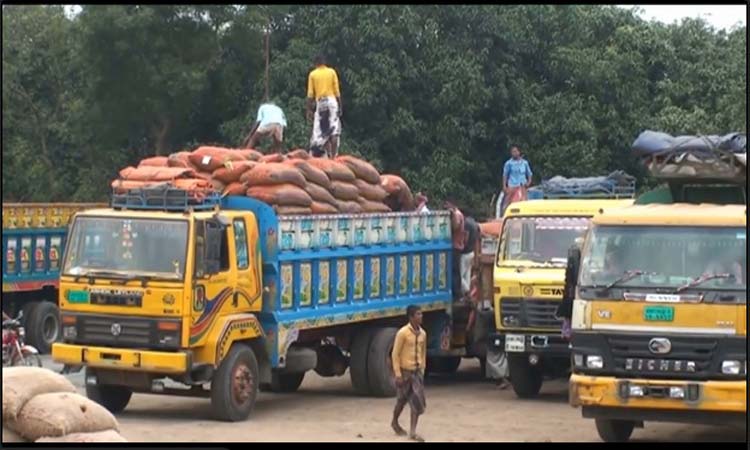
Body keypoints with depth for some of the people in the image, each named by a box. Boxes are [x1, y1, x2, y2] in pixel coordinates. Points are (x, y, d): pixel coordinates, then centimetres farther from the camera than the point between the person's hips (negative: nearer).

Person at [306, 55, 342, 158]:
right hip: (332, 101, 0)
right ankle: (333, 156, -7)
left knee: (322, 132, 5)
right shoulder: (332, 72, 5)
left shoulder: (312, 74, 5)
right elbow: (337, 91, 2)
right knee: (334, 131, -1)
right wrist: (339, 106, 8)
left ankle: (329, 154, -2)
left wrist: (309, 110, 3)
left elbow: (310, 94, 1)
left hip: (320, 103, 0)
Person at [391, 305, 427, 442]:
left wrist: (422, 370, 12)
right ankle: (395, 423, 36)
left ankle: (412, 431, -3)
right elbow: (395, 354, -13)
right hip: (405, 371, -5)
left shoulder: (422, 333, 4)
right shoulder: (403, 333, -14)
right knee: (402, 400, 10)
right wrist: (398, 375, -15)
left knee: (418, 401, -5)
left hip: (417, 371, 5)